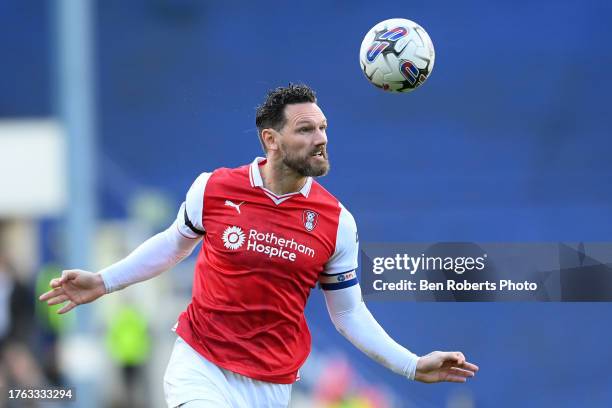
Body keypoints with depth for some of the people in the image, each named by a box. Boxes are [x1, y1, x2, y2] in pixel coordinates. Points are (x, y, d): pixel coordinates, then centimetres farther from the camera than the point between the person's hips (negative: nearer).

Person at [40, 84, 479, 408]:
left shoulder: (338, 221, -3)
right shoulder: (213, 189, -6)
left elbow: (348, 311, 6)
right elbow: (174, 244, 14)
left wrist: (412, 364, -2)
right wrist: (104, 281, 9)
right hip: (200, 366, -2)